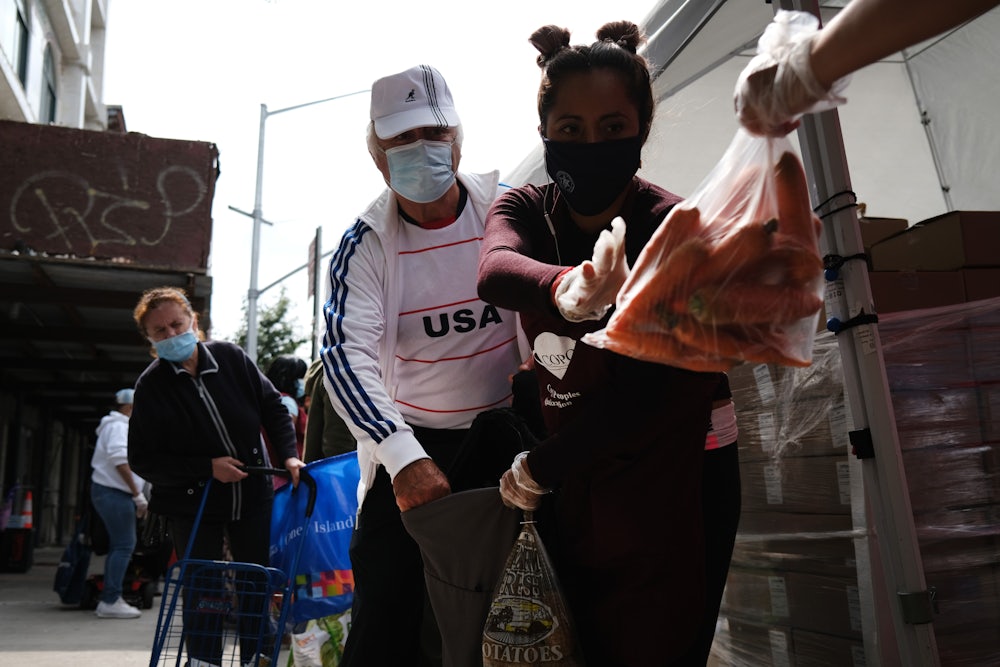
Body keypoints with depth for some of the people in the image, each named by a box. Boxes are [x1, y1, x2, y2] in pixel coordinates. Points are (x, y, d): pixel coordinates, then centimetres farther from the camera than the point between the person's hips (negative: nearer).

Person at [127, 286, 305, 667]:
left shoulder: (231, 358, -7)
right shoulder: (150, 386, -12)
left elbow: (272, 407, 2)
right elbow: (142, 459, -12)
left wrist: (288, 455, -11)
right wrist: (207, 468, -20)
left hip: (253, 497, 2)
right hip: (192, 504, -2)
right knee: (202, 593, 2)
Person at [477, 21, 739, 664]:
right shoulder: (525, 209, -4)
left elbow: (641, 393, -22)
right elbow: (495, 270, -29)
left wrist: (536, 471, -16)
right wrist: (563, 288, -51)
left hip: (663, 493, -4)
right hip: (567, 490, 5)